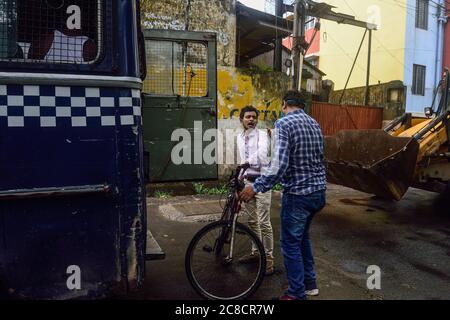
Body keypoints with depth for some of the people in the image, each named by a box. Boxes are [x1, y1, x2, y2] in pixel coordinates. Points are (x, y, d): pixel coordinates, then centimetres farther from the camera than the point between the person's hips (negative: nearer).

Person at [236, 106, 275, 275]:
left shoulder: (262, 134, -8)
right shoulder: (240, 137, 12)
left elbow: (262, 152, -27)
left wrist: (247, 162, -43)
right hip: (247, 180, 6)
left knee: (264, 222, -5)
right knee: (252, 221, 15)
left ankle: (268, 257, 7)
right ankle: (255, 251, 30)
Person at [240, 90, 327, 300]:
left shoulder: (284, 124, -14)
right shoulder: (315, 124, 9)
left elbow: (280, 165, -24)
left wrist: (256, 187, -16)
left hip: (298, 194, -8)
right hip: (319, 192, 8)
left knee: (291, 244, 7)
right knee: (303, 236, 24)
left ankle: (297, 293, 18)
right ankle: (310, 283, 35)